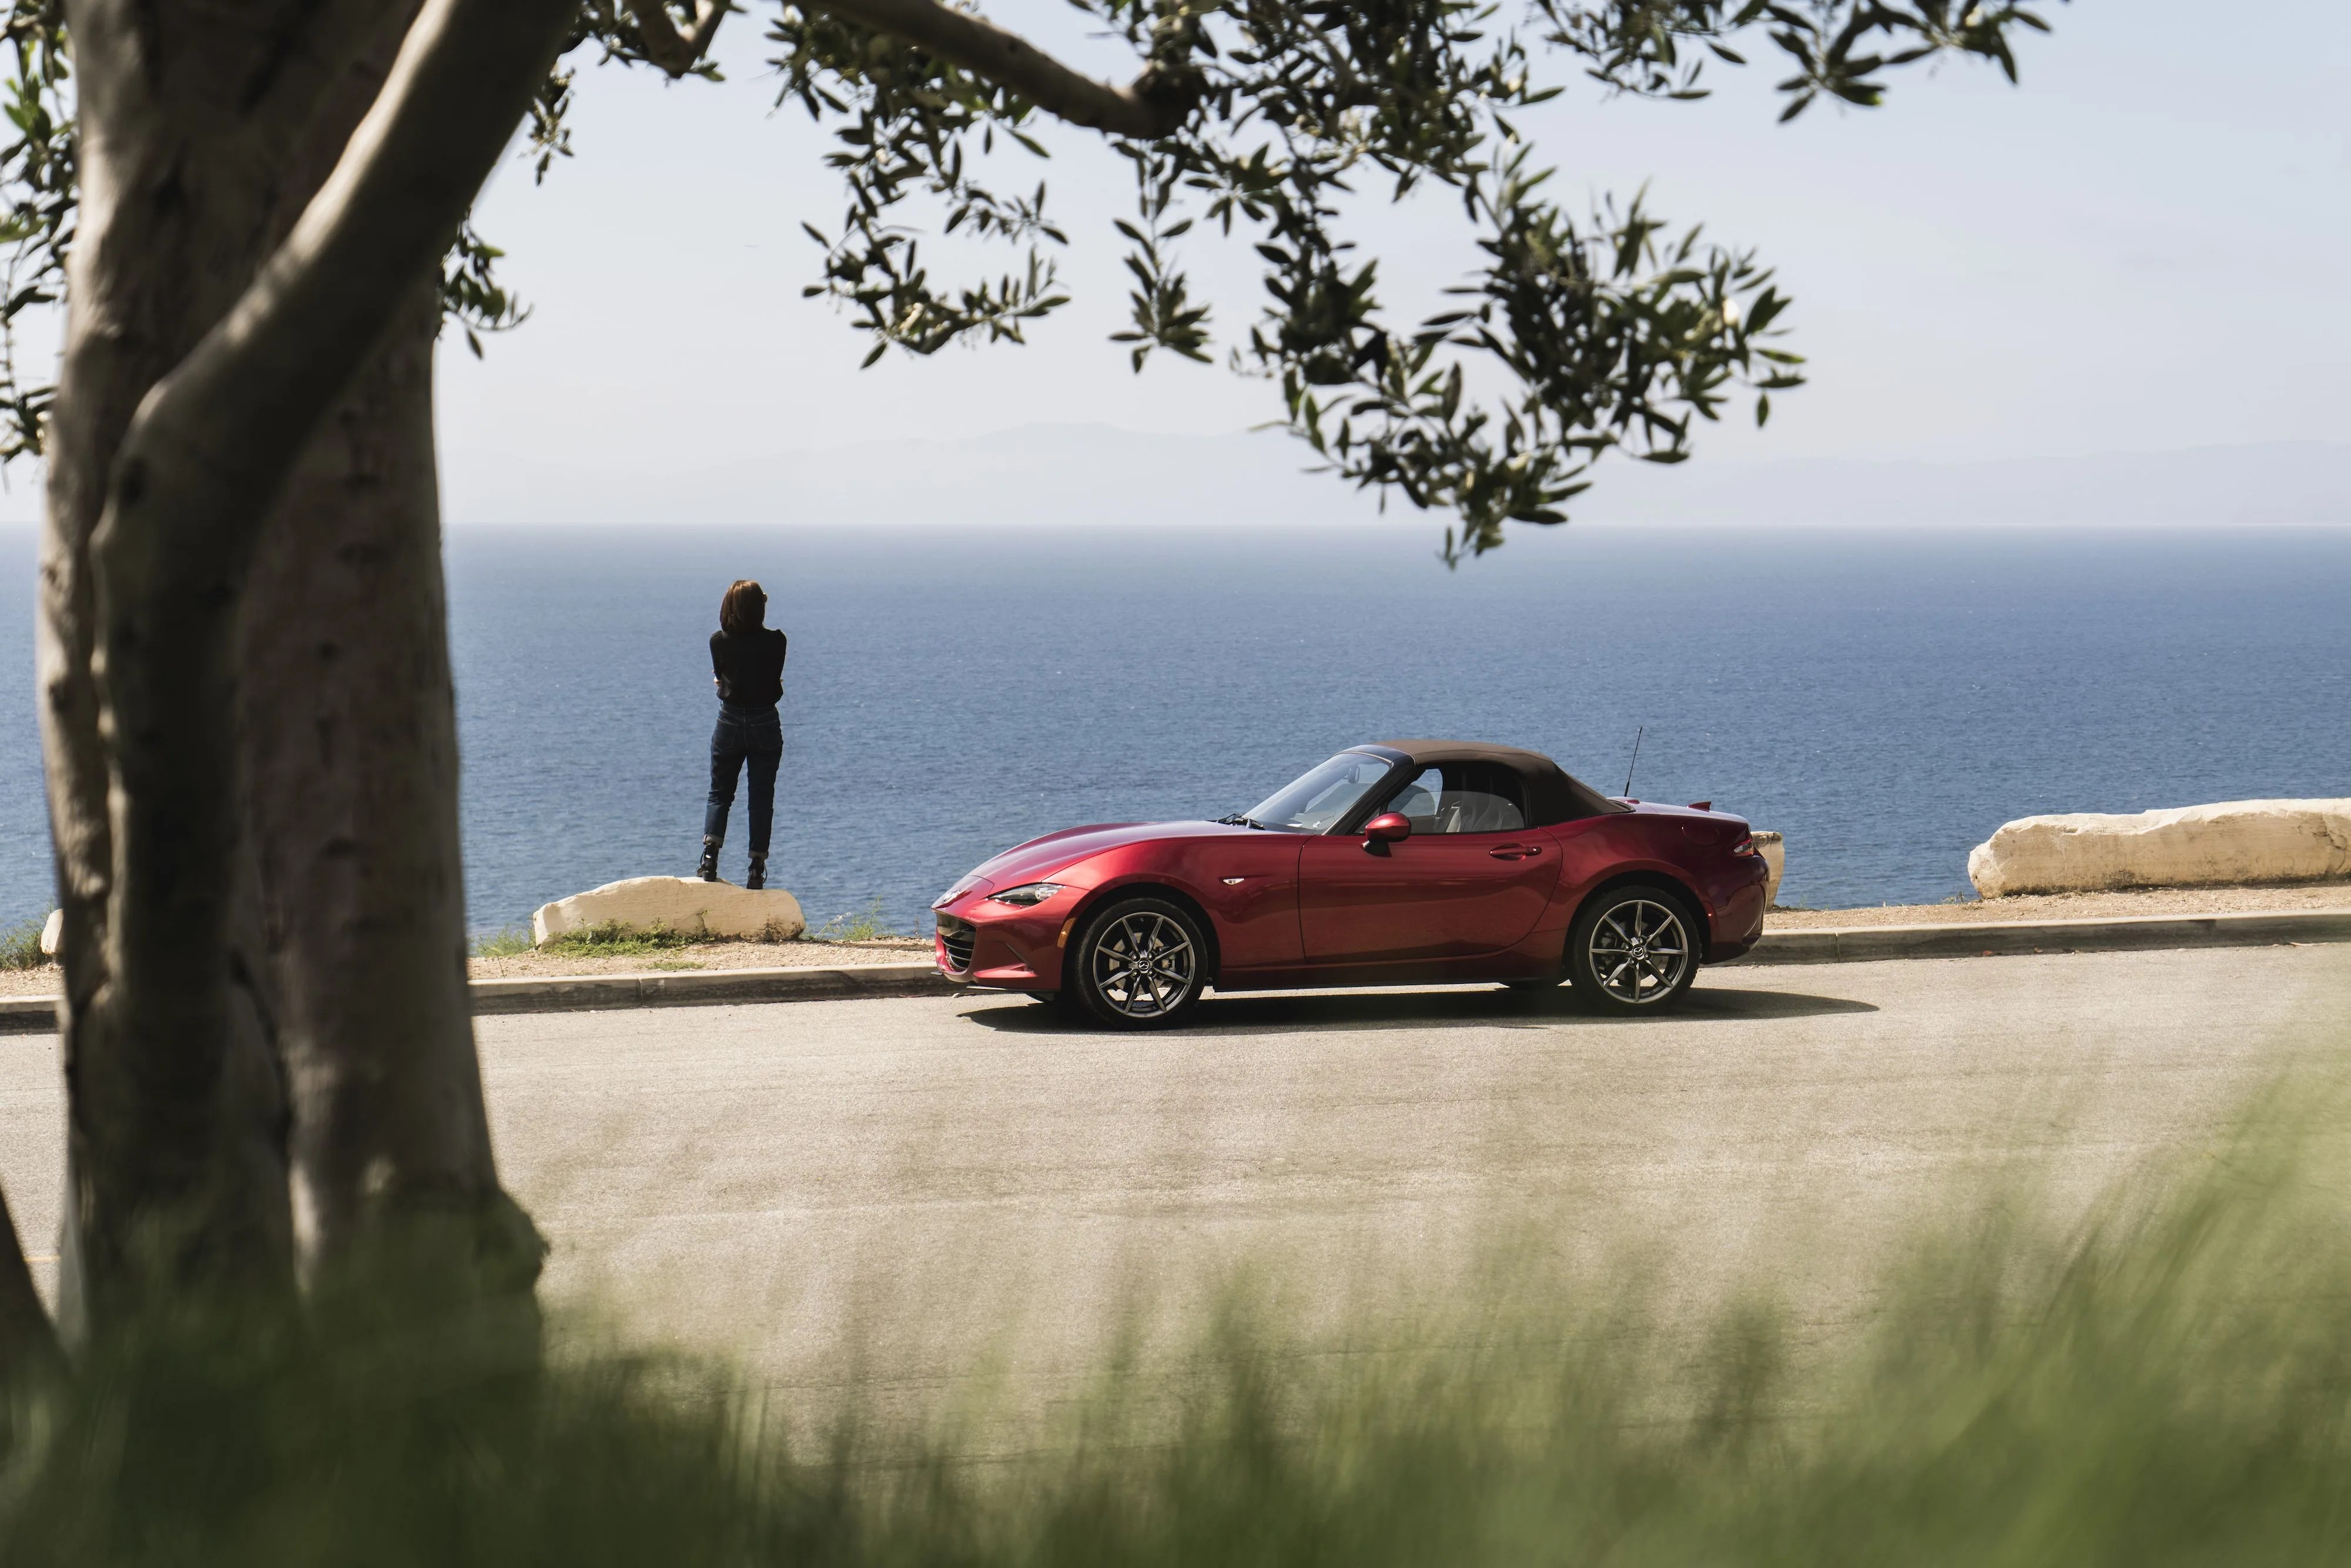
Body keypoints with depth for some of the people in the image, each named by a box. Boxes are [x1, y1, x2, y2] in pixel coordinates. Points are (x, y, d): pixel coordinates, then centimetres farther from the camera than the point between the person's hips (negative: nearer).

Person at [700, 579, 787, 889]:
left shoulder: (719, 642, -7)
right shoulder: (775, 642, -10)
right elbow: (776, 690, 0)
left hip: (729, 725, 1)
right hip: (766, 727, -1)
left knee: (719, 794, 12)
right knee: (762, 798, 7)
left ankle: (710, 851, -9)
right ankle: (757, 869, 3)